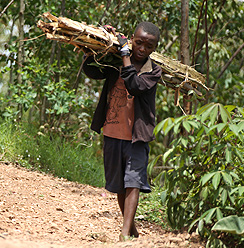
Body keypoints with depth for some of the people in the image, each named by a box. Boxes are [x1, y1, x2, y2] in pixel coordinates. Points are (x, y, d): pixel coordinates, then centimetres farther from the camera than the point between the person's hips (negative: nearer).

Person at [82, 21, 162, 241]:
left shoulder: (153, 71, -6)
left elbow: (134, 85, -22)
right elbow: (91, 71, 4)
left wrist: (125, 54, -19)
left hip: (137, 136, -4)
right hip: (113, 133, 4)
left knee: (133, 182, -14)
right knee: (119, 185, 14)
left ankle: (125, 233, -20)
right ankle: (131, 226, 31)